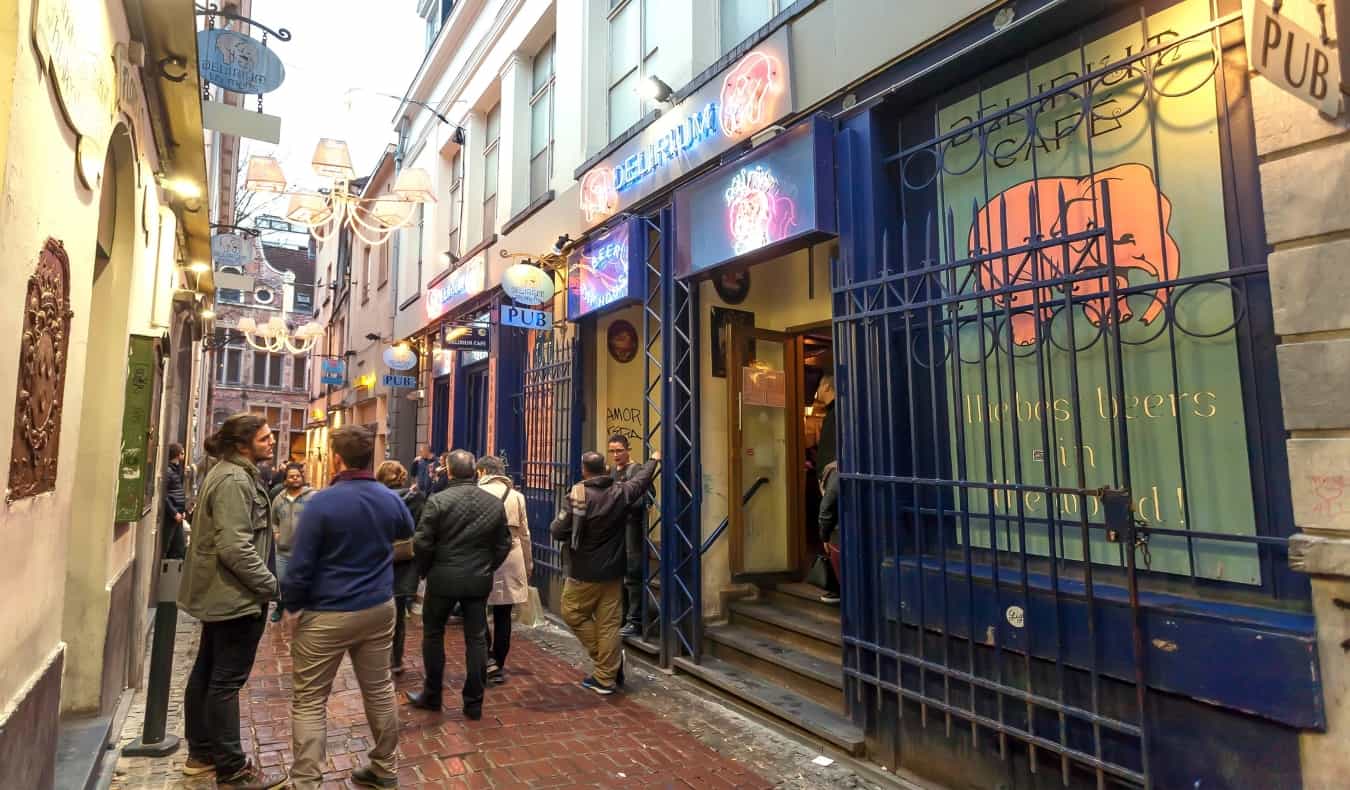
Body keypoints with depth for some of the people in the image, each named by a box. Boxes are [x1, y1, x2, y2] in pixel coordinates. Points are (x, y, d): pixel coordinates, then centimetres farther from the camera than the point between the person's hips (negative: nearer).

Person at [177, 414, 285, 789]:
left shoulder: (234, 473, 12)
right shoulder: (235, 481, -21)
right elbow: (236, 548, -28)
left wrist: (263, 583, 20)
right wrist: (271, 585, -19)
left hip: (219, 593, 11)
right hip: (236, 596, -11)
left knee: (207, 673, 18)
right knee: (227, 681, -2)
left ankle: (201, 753, 32)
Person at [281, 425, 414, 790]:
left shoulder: (322, 502, -17)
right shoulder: (390, 499, -1)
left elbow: (300, 563, -14)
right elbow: (407, 531, 22)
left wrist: (291, 606, -1)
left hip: (326, 614, -5)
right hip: (379, 609, 5)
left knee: (309, 700, 7)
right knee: (379, 689, 15)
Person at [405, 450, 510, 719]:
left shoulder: (438, 501, -11)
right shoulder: (495, 503, 0)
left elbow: (423, 543, -10)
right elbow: (503, 545, 4)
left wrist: (424, 571, 7)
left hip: (443, 578, -2)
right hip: (479, 580, 3)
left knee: (433, 634, 16)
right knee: (476, 639, 9)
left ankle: (432, 696, 27)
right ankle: (474, 703, 16)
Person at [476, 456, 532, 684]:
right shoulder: (517, 496, 7)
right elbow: (524, 533, 11)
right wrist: (528, 565, 20)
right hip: (511, 560, 3)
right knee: (503, 616, 10)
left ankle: (488, 657, 0)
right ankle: (498, 667, 17)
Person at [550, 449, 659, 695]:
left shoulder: (579, 495, -17)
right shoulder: (621, 492, -1)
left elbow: (558, 531, -15)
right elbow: (641, 479, 20)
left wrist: (556, 525, 9)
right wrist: (653, 461, 38)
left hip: (584, 572, -5)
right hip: (613, 571, 5)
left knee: (573, 614, 13)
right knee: (609, 623, 8)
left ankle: (609, 659, 12)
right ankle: (606, 678, 15)